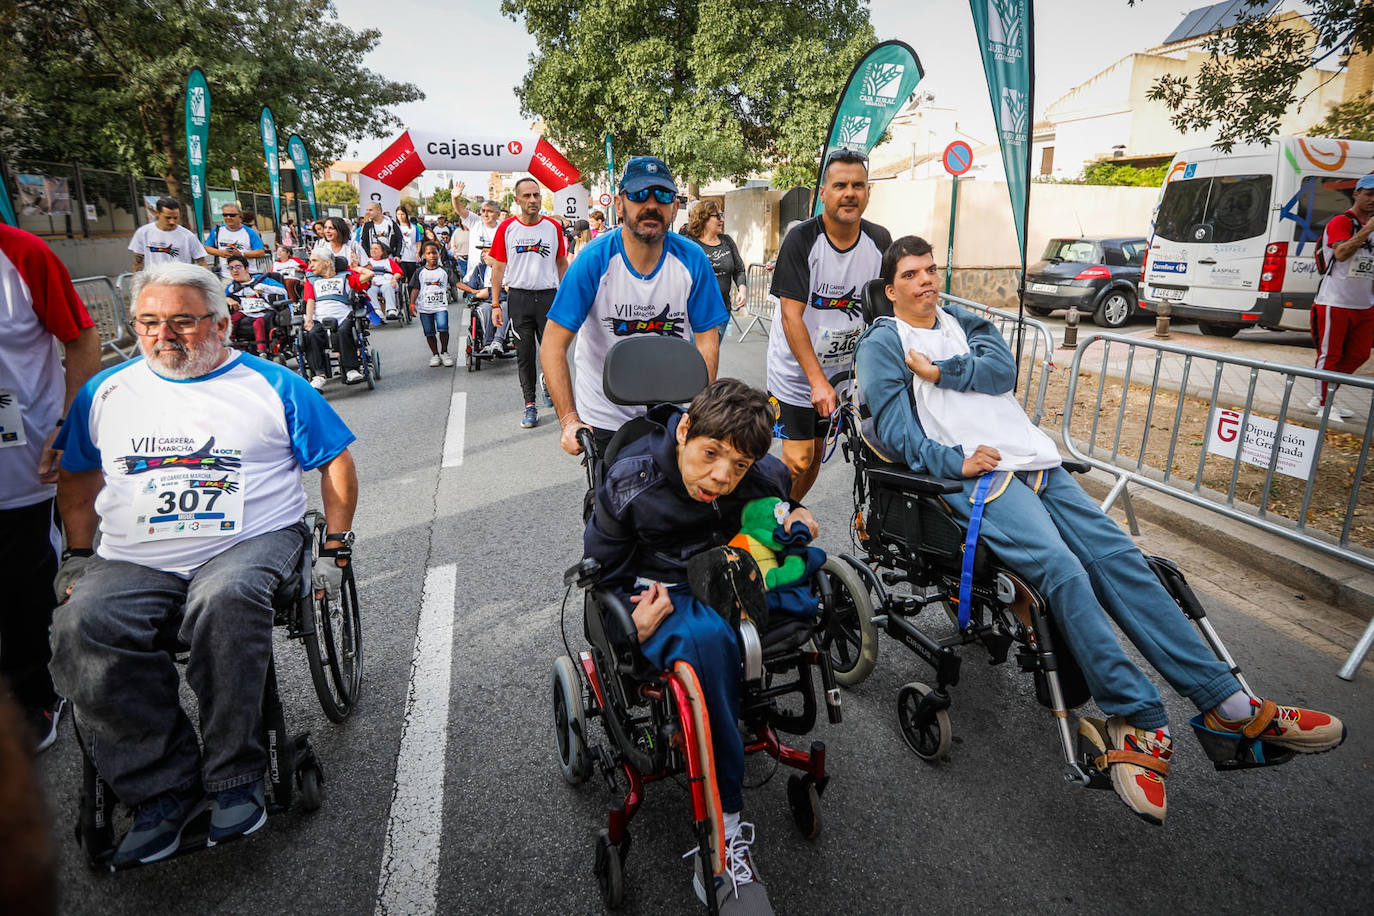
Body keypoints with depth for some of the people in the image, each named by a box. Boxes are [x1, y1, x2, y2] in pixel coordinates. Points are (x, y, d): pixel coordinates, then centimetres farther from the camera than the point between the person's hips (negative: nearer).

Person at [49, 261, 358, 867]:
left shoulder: (271, 385, 6)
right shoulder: (106, 391, 16)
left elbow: (335, 462, 8)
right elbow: (78, 481, 25)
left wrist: (336, 547, 3)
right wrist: (78, 557, 15)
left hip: (251, 542, -3)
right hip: (134, 561, 4)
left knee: (226, 600, -36)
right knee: (80, 626, -26)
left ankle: (235, 778, -21)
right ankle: (163, 790, -15)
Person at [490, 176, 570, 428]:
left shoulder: (554, 227, 5)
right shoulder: (506, 228, 2)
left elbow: (562, 264, 11)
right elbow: (498, 268, 4)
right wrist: (495, 305, 0)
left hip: (548, 296, 0)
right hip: (519, 298, 0)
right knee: (524, 354, 4)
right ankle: (530, 405, 13)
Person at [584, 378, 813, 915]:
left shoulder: (765, 477, -7)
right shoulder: (630, 482, -16)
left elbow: (775, 517, 19)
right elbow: (600, 573, -4)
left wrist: (796, 521, -3)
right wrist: (633, 621, -22)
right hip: (657, 594, -5)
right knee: (706, 640, -38)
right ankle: (724, 831, -26)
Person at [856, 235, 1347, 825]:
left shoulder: (965, 323, 26)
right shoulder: (882, 343, 9)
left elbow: (1002, 369, 6)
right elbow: (893, 428, -5)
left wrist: (937, 370, -3)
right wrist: (954, 461, -17)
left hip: (1035, 461, 6)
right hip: (976, 475, -5)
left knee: (1118, 556, -6)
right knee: (1062, 571, -26)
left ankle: (1228, 704, -2)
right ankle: (1141, 723, -18)